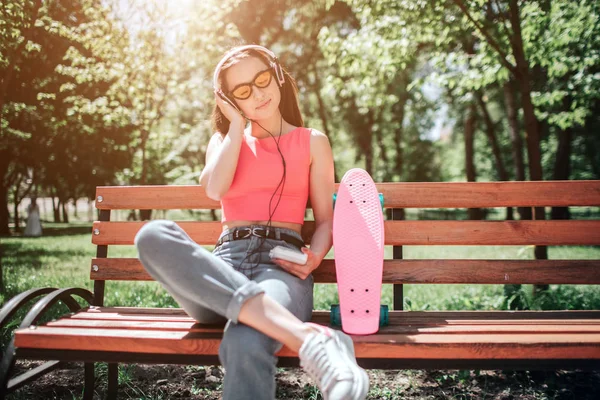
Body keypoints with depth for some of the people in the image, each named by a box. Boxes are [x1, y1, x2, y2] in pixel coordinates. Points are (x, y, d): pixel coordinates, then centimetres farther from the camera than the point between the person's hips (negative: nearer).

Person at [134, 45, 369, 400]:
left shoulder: (313, 142, 18)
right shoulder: (224, 139, 23)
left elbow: (326, 221, 12)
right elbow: (215, 189, 0)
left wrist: (312, 259, -10)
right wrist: (238, 124, 9)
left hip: (281, 264, -3)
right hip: (225, 264, 4)